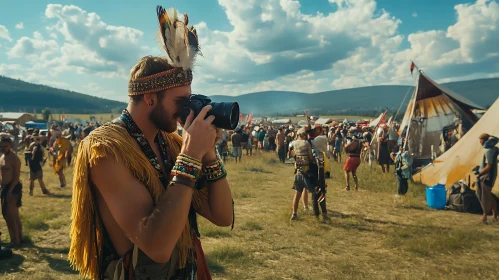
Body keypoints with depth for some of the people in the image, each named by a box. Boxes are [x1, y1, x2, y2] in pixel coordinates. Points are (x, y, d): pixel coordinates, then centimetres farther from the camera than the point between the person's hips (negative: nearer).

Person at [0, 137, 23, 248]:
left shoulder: (14, 159, -14)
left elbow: (16, 177, -18)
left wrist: (10, 190, -23)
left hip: (13, 188, -9)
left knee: (10, 216, -6)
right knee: (14, 216, 16)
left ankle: (15, 241, 3)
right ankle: (19, 238, 27)